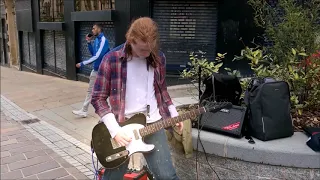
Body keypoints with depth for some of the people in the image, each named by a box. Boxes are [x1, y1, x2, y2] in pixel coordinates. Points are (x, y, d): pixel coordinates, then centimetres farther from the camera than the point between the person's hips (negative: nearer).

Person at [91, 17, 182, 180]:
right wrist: (115, 130, -16)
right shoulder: (111, 59, -11)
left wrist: (174, 114, 10)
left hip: (153, 125, 3)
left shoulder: (158, 58, 2)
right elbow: (98, 98, -9)